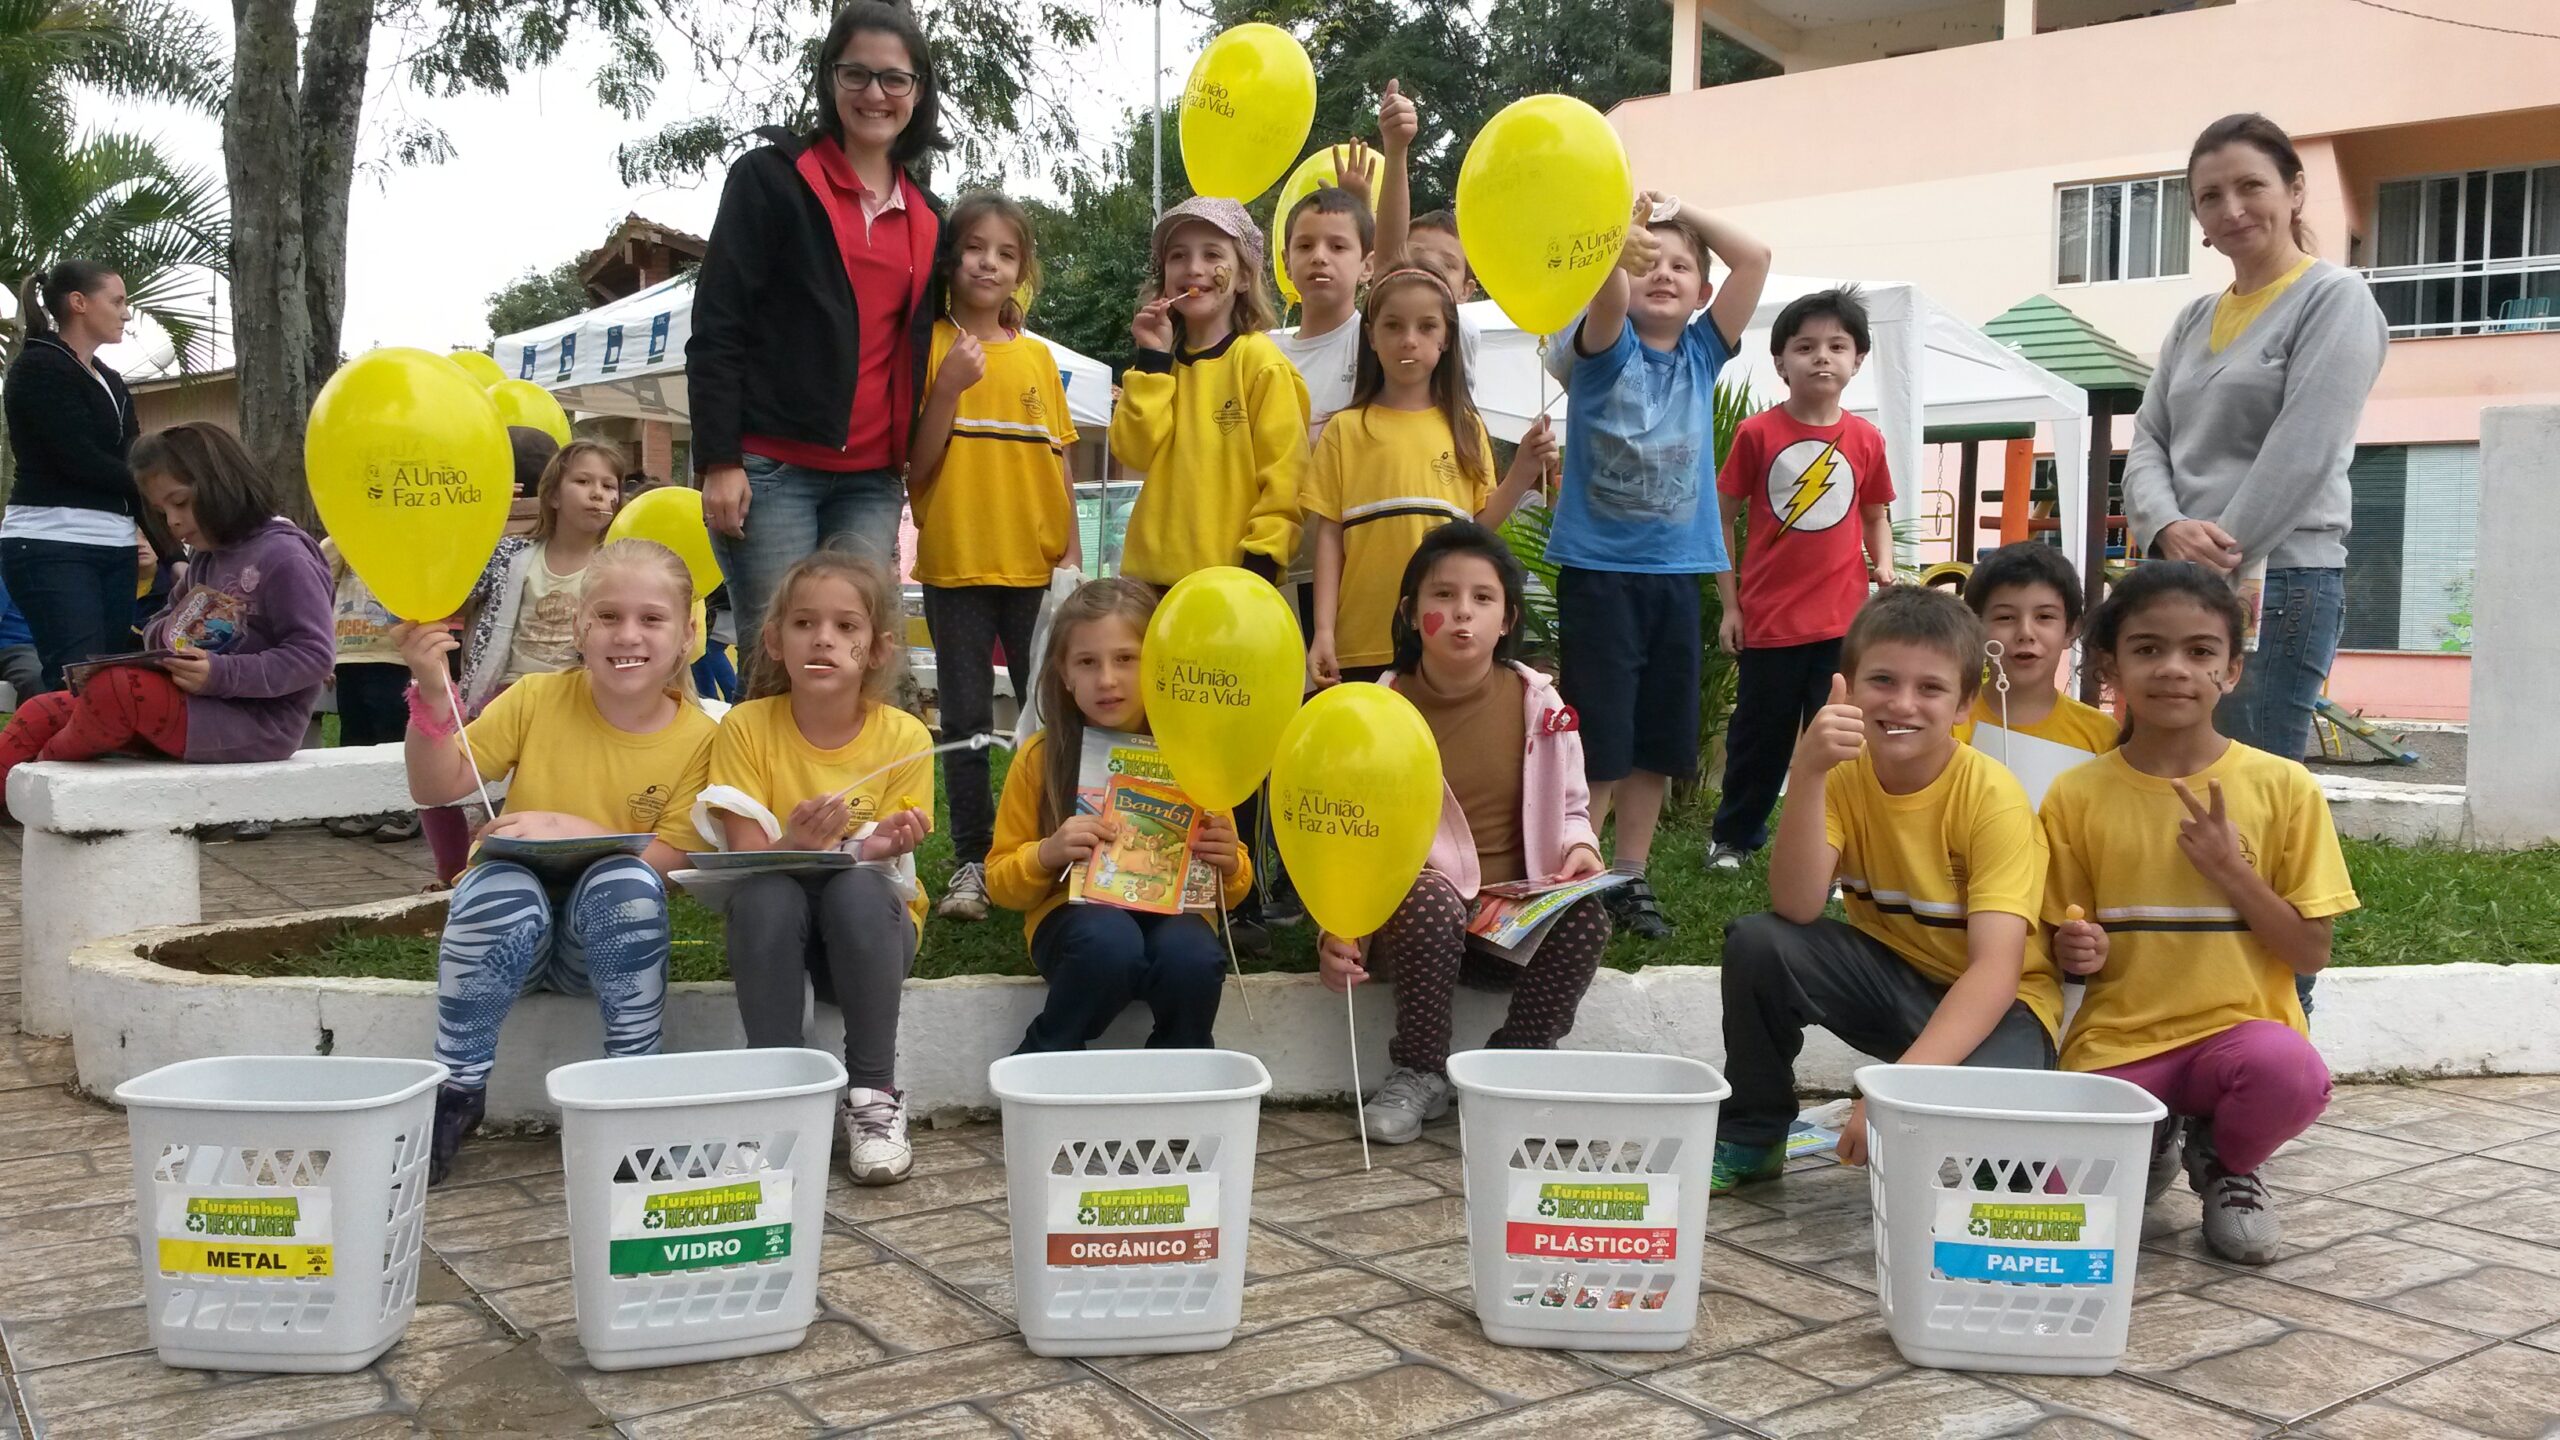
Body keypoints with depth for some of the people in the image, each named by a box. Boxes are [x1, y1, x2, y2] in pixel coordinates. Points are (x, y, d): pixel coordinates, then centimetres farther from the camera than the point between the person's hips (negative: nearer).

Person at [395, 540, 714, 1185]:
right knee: (502, 891, -33)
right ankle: (456, 1090, -14)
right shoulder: (539, 699, -3)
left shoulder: (697, 738, -6)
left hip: (611, 937, 0)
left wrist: (574, 830, -26)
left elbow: (671, 863, -12)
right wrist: (432, 692, -20)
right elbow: (436, 787, -4)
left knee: (625, 882, -33)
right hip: (514, 926, 1)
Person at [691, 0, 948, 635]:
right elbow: (715, 328, -4)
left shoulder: (924, 215, 16)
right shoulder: (770, 178, 1)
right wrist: (718, 460, -12)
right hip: (770, 467, -4)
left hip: (871, 480, 4)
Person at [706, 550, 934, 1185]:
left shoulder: (904, 738, -9)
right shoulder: (746, 727, -8)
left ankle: (873, 1098, -21)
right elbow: (745, 861, -13)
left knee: (857, 885, -33)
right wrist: (796, 844, -35)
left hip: (874, 926, 0)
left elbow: (889, 869, -8)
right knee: (764, 893, -32)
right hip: (776, 936, 0)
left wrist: (877, 850, -32)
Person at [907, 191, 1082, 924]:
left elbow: (1057, 462, 11)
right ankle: (971, 863, 12)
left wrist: (1072, 552, 6)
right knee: (966, 720, 4)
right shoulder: (931, 348, -1)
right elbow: (914, 469, -6)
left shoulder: (1037, 356, 7)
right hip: (955, 562, -2)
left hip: (1035, 563, 2)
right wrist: (948, 386, -16)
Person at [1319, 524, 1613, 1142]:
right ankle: (1419, 1075, -16)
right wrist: (1338, 927, -19)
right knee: (1429, 901, -37)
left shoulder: (1538, 705, 2)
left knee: (1586, 915, -28)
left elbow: (1570, 808, 13)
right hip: (1411, 905, -2)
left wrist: (1580, 847, -11)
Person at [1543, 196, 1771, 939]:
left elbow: (1755, 257, 0)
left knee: (1658, 744, 10)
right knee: (1596, 745, -4)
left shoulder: (1701, 354, 8)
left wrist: (1681, 211, 1)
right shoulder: (1604, 349, -2)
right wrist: (1621, 242, -44)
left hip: (1675, 573, 4)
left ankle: (1630, 878, 22)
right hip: (1598, 571, -4)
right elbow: (1605, 296, -25)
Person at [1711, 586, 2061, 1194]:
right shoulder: (1843, 775, -10)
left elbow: (1996, 969, -29)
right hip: (1891, 977, 4)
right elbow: (1796, 909, -24)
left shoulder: (1992, 797, -21)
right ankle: (1751, 1137, 2)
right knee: (1758, 944, -21)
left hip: (1991, 1003, -4)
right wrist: (1807, 773, -36)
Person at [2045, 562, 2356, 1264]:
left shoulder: (2282, 787, -2)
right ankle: (2153, 1142, 16)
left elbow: (2310, 953, -2)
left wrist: (2230, 869, -15)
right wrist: (2079, 952, -15)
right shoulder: (2077, 796, 0)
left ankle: (2224, 1163, 3)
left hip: (2239, 1024, -1)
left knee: (2292, 1073, -36)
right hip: (2116, 1038, 1)